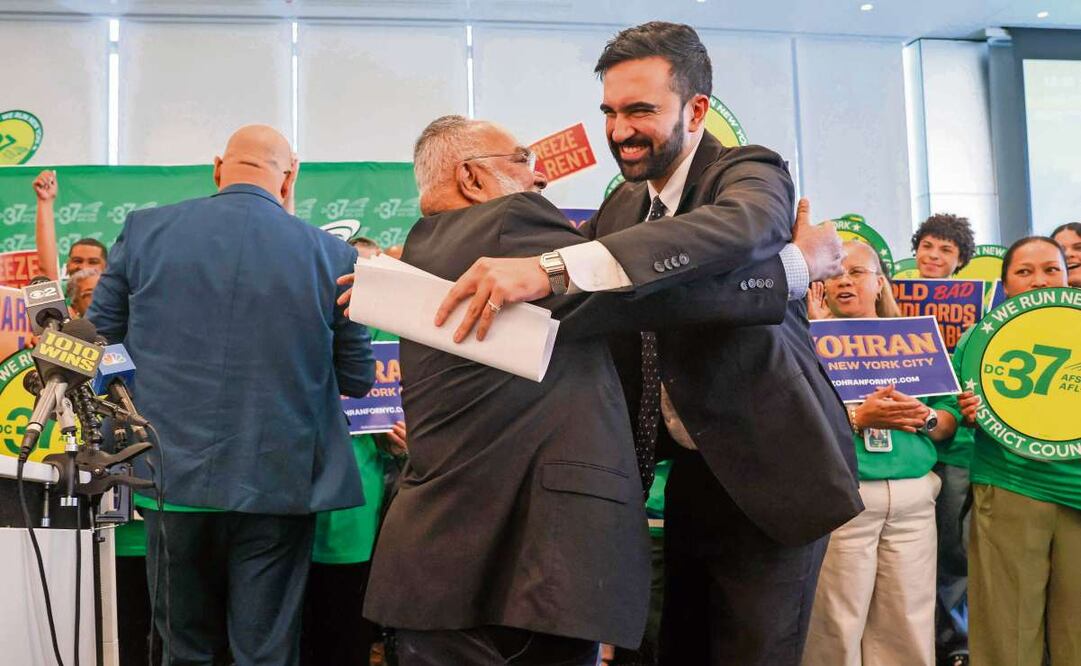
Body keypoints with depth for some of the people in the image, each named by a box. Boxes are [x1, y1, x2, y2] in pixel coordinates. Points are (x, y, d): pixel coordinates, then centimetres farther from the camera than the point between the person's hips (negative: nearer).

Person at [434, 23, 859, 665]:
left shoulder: (752, 172, -14)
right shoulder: (625, 204, 9)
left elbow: (741, 226, -37)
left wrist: (553, 266, -49)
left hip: (769, 474, -6)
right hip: (690, 472, 7)